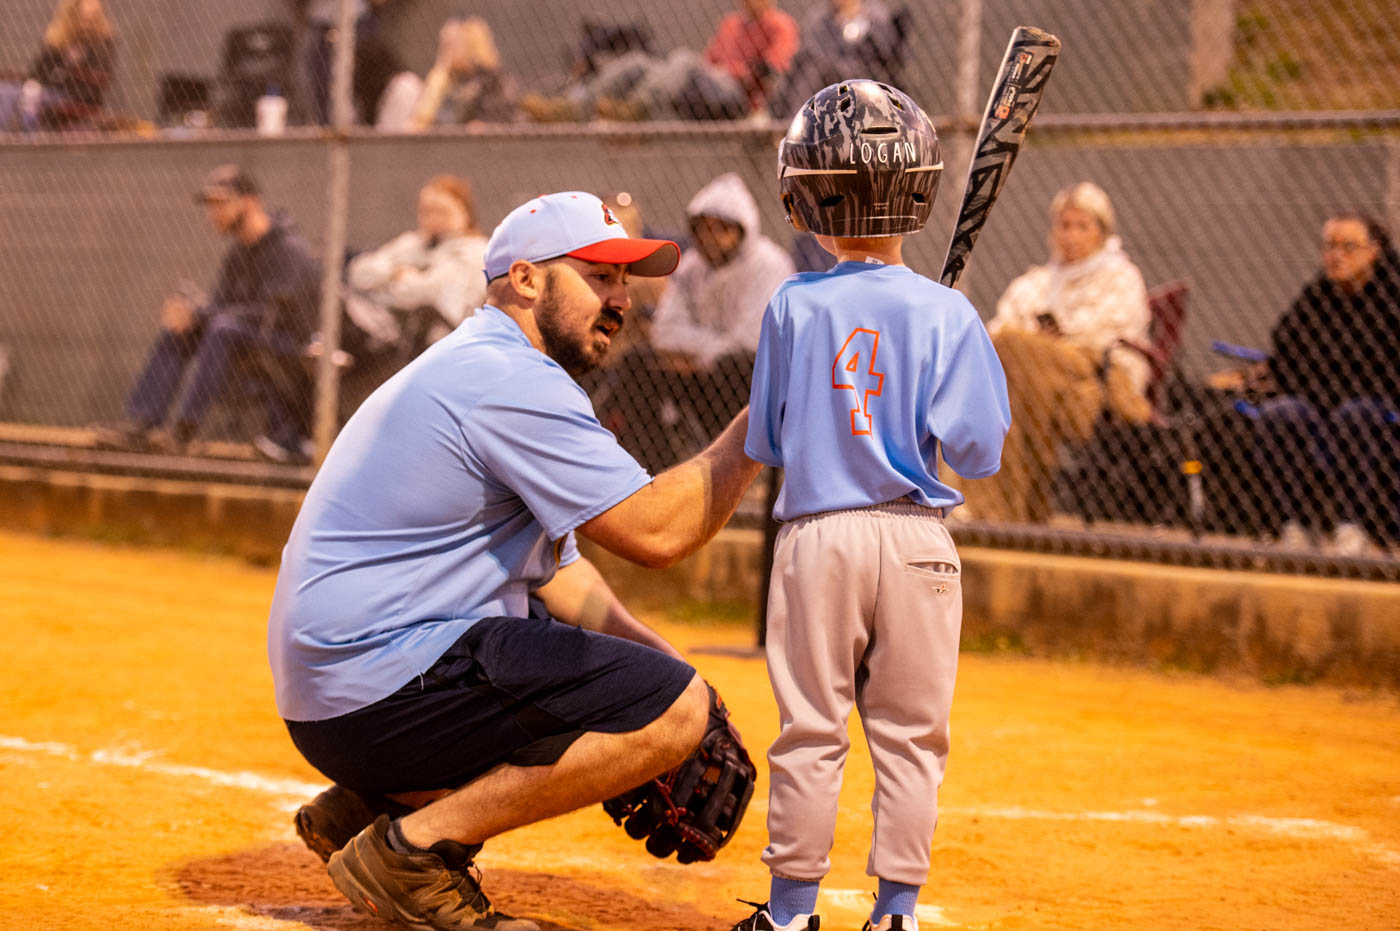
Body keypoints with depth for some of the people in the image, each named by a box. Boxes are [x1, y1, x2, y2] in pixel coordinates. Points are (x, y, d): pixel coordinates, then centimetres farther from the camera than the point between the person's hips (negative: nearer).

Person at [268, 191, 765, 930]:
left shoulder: (477, 370, 20)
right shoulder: (512, 380, -14)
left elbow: (553, 570, 20)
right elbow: (656, 531, -20)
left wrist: (662, 662, 7)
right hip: (376, 695, -11)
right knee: (672, 707, -17)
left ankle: (374, 803, 15)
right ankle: (411, 849, -10)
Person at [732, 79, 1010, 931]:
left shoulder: (794, 308, -4)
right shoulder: (946, 313, -7)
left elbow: (764, 444, 4)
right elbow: (978, 451, -7)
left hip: (818, 535, 0)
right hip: (916, 539, 0)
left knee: (810, 732, 8)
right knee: (910, 736, 8)